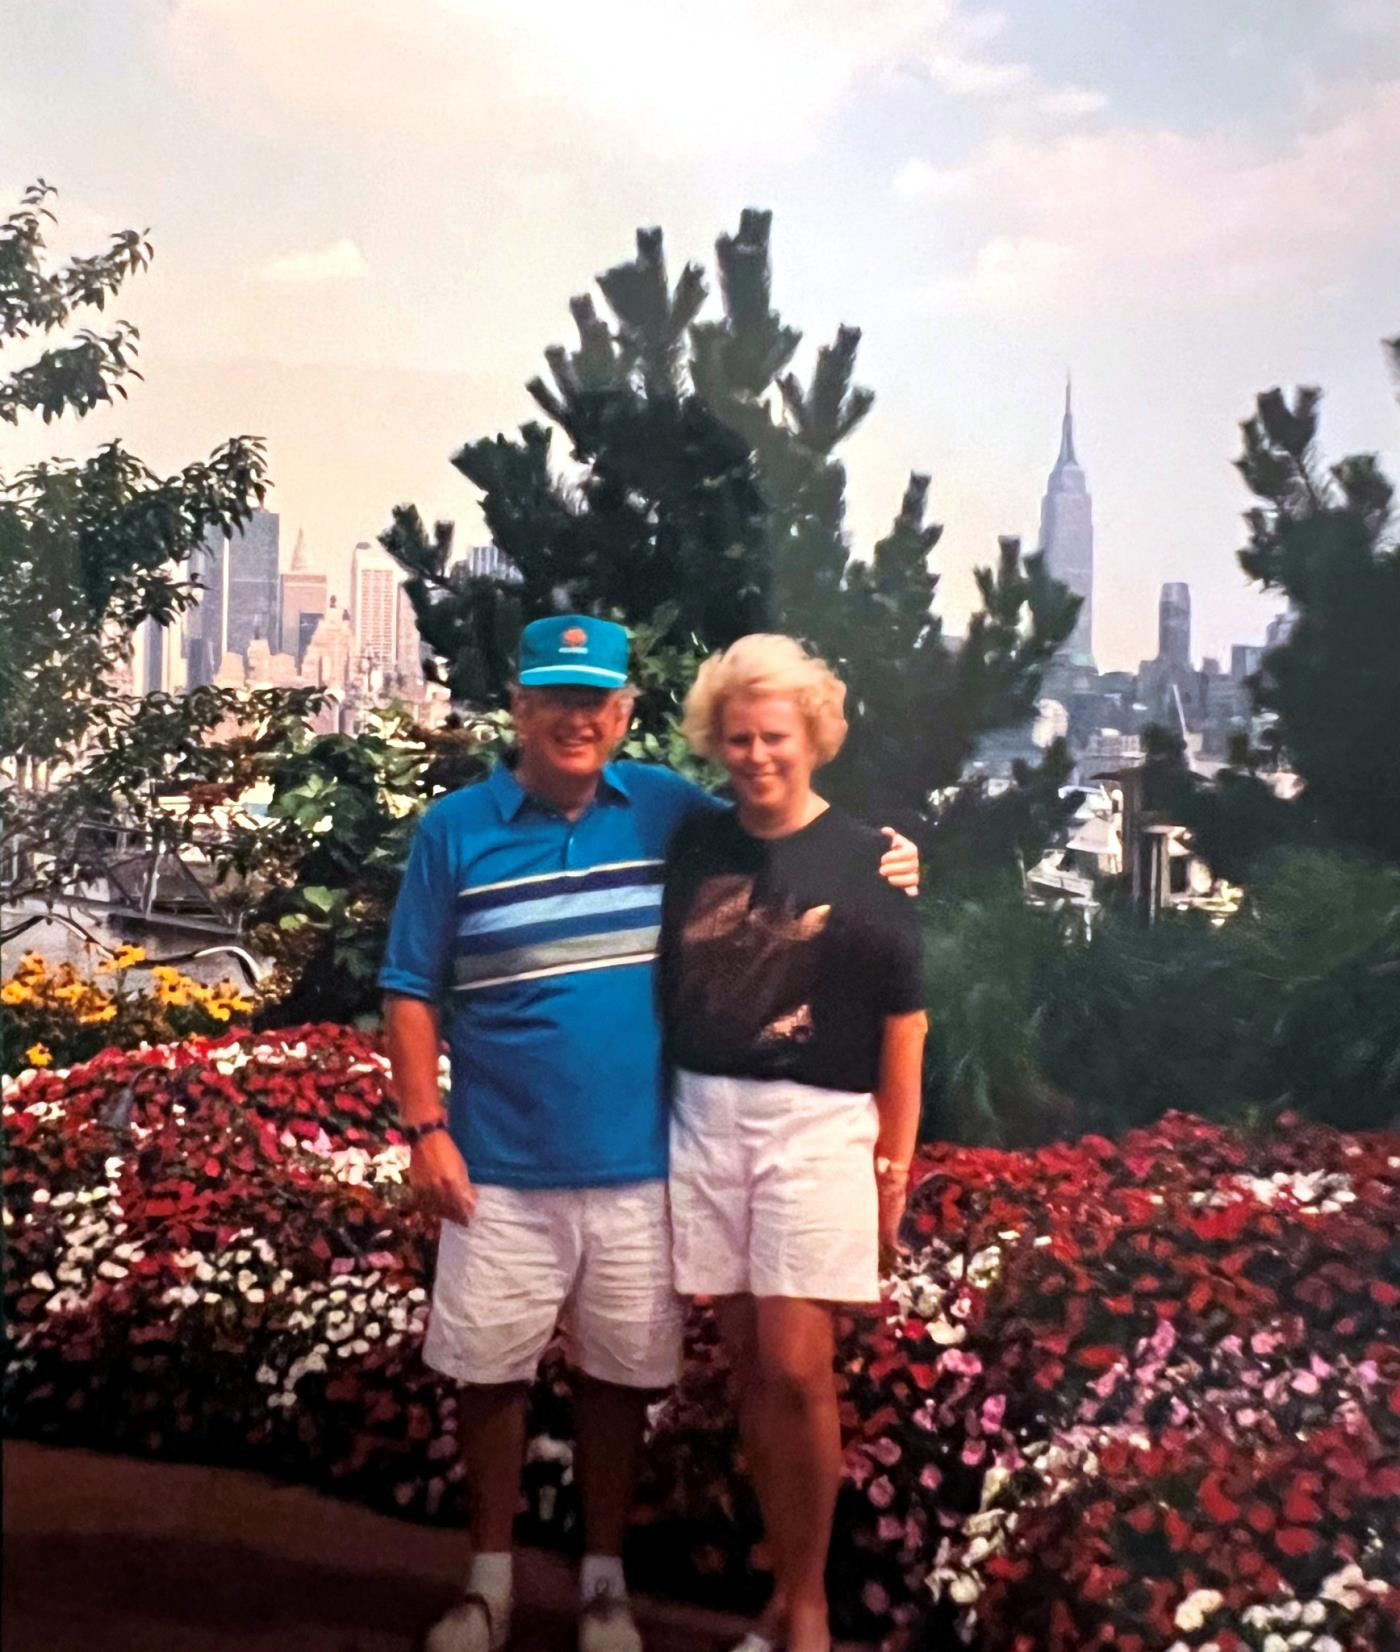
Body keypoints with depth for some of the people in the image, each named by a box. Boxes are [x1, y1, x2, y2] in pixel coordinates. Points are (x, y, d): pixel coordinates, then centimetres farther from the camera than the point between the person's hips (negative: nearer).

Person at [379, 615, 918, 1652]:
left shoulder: (674, 813, 1)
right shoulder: (455, 830, -2)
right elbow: (412, 995, -1)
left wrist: (876, 868, -8)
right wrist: (428, 1130, -8)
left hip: (642, 1167, 1)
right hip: (501, 1170, -1)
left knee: (621, 1374, 13)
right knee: (490, 1372, 10)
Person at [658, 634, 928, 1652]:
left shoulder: (864, 861, -4)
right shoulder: (693, 848, 5)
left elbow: (903, 1023, -2)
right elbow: (660, 989, 10)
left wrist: (895, 1162, -3)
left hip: (816, 1124, -3)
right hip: (704, 1119, 4)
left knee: (796, 1369, -5)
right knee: (747, 1362, 10)